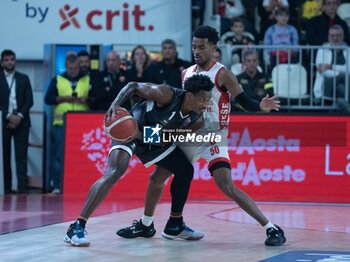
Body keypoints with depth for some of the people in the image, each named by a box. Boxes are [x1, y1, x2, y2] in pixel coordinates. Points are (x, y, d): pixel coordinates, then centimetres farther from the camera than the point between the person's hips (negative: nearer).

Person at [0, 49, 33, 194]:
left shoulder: (23, 78, 12)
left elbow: (29, 100, 6)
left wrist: (19, 116, -8)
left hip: (21, 121, 1)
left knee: (21, 155, -6)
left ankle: (22, 187, -11)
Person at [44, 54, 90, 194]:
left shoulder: (87, 80, 13)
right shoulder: (57, 80, 10)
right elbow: (48, 98, 3)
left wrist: (86, 99, -11)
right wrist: (63, 98, -11)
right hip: (62, 123, -1)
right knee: (60, 155, -3)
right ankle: (57, 186, 0)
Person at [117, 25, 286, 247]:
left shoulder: (222, 74, -11)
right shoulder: (187, 73, 8)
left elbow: (245, 102, -16)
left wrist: (261, 106, -36)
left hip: (213, 138, -7)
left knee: (227, 187, -22)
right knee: (156, 177, 10)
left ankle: (272, 229, -20)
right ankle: (146, 224, 31)